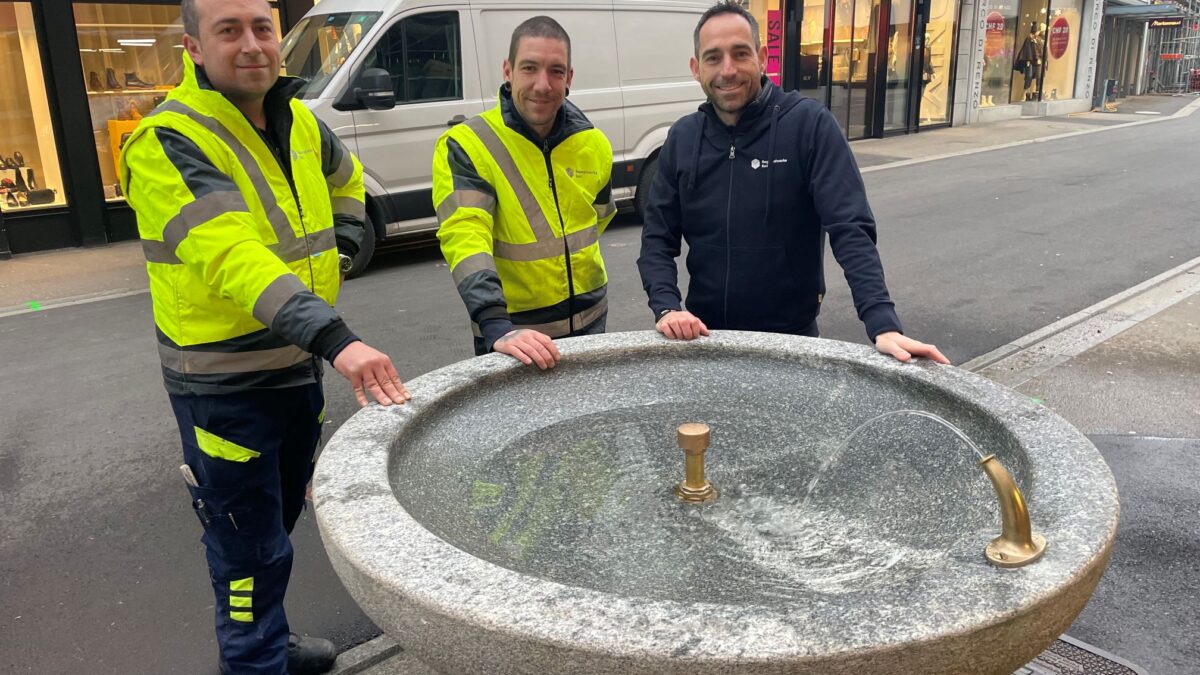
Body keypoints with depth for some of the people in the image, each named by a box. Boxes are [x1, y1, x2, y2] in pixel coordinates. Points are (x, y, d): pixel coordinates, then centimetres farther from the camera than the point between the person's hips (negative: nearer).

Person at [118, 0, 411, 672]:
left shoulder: (299, 122, 4)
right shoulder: (169, 143, -20)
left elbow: (346, 177, 26)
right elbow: (234, 258, -35)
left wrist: (337, 252, 10)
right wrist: (335, 338, -46)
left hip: (298, 367, 8)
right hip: (224, 386, -7)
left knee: (279, 520, 23)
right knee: (252, 548, 4)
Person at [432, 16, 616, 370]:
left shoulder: (595, 145, 0)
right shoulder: (463, 146, -16)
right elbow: (464, 239, -29)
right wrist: (497, 329, -41)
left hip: (590, 322, 5)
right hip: (511, 333, -4)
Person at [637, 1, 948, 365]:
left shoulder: (809, 124, -12)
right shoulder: (682, 138, 0)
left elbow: (851, 230, -18)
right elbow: (658, 237, 1)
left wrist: (884, 326, -29)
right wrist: (666, 308, -16)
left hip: (791, 338, -3)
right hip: (704, 335, 3)